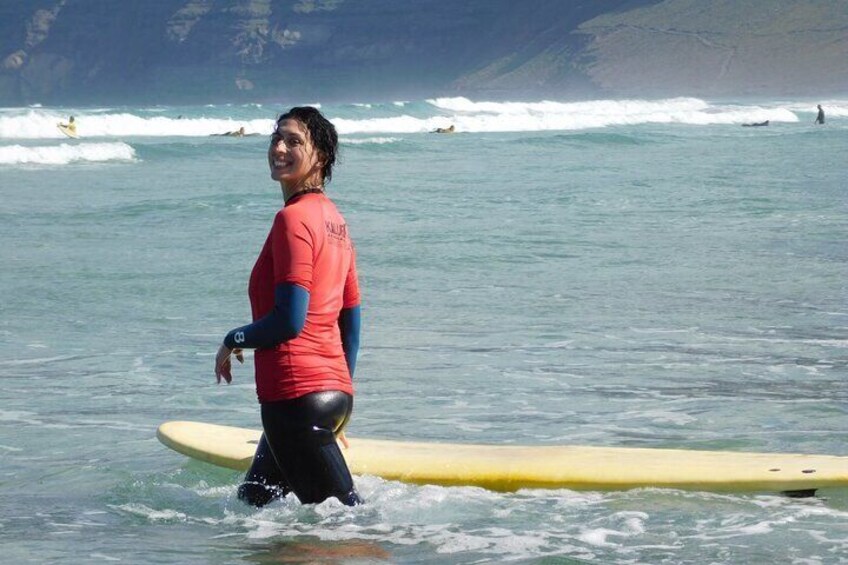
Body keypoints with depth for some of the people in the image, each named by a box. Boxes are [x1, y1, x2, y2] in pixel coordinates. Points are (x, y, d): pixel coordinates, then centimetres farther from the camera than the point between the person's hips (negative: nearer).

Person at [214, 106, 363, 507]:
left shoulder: (293, 218, -14)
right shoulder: (334, 220, 15)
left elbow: (290, 321, -21)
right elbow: (351, 321, 19)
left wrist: (234, 341, -3)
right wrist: (341, 397, 26)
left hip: (297, 395, -10)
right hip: (335, 392, 10)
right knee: (252, 502, 21)